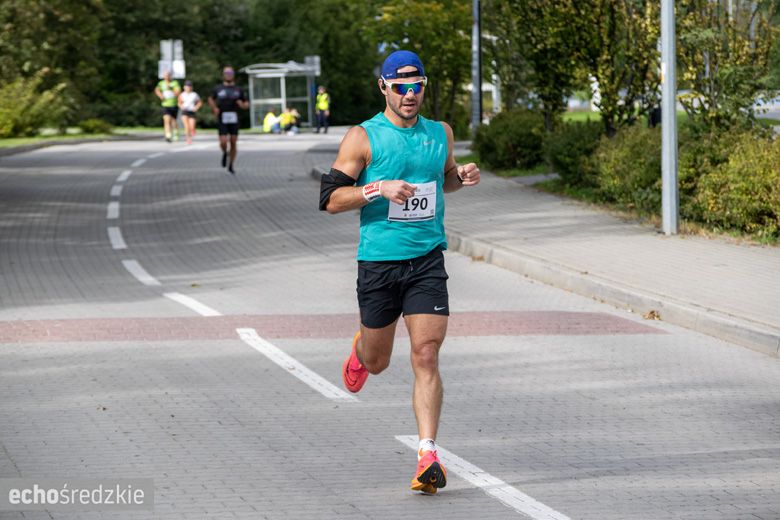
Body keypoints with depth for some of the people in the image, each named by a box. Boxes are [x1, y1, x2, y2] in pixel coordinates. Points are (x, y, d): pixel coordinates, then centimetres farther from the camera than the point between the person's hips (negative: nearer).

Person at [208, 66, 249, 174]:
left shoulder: (238, 90, 8)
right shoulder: (218, 89, 6)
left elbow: (246, 104, 13)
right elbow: (211, 99, 21)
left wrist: (242, 105, -10)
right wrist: (214, 107, 2)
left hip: (234, 119, 1)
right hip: (222, 120, -1)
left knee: (233, 143, 1)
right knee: (223, 142, -13)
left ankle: (231, 165, 16)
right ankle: (224, 153, 23)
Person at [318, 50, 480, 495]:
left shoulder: (441, 133, 8)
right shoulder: (363, 138, -5)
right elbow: (331, 199, -7)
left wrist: (462, 177, 5)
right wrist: (380, 188, -20)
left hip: (428, 259, 1)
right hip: (379, 260, -1)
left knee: (426, 355, -11)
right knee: (377, 363, 12)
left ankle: (428, 455, -12)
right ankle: (360, 350, 51)